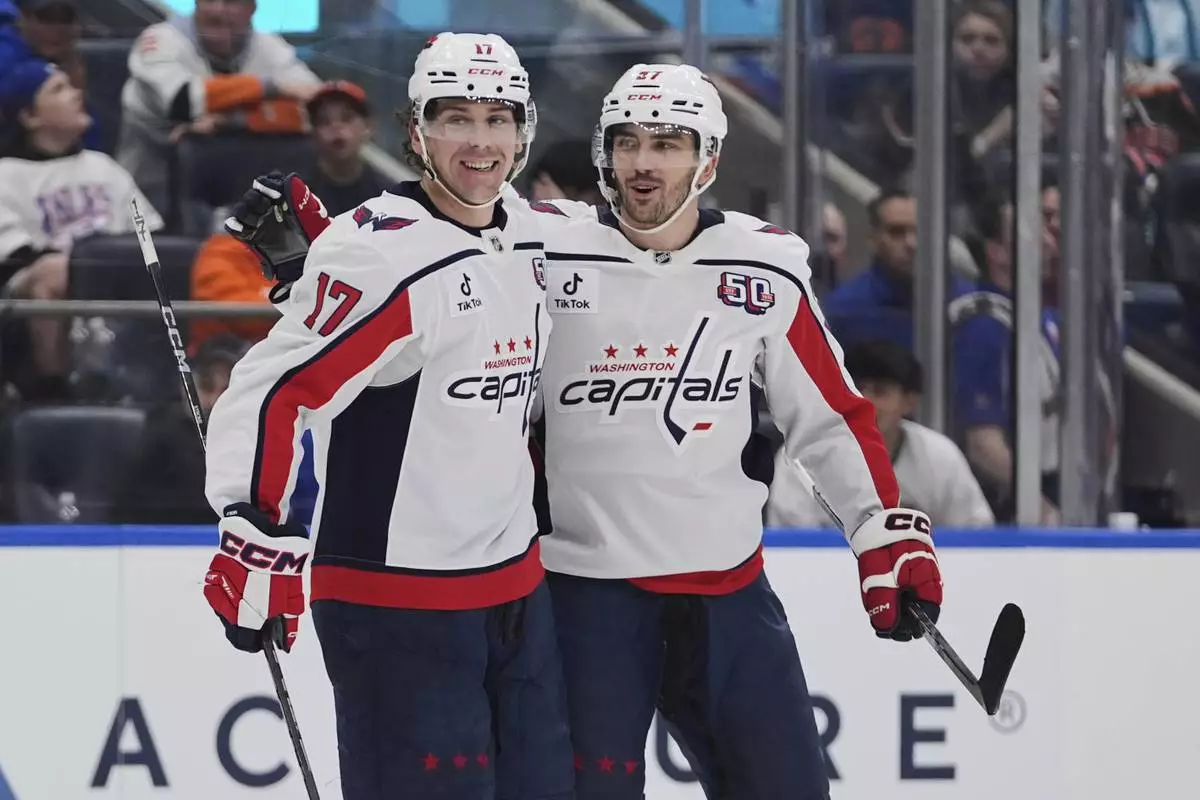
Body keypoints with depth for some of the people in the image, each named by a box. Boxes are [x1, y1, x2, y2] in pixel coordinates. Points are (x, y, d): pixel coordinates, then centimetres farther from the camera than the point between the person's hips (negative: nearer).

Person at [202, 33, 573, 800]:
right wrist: (257, 543, -24)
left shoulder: (531, 239, 8)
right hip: (396, 602, -8)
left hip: (515, 585, 8)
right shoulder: (383, 252, -18)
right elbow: (274, 390, -21)